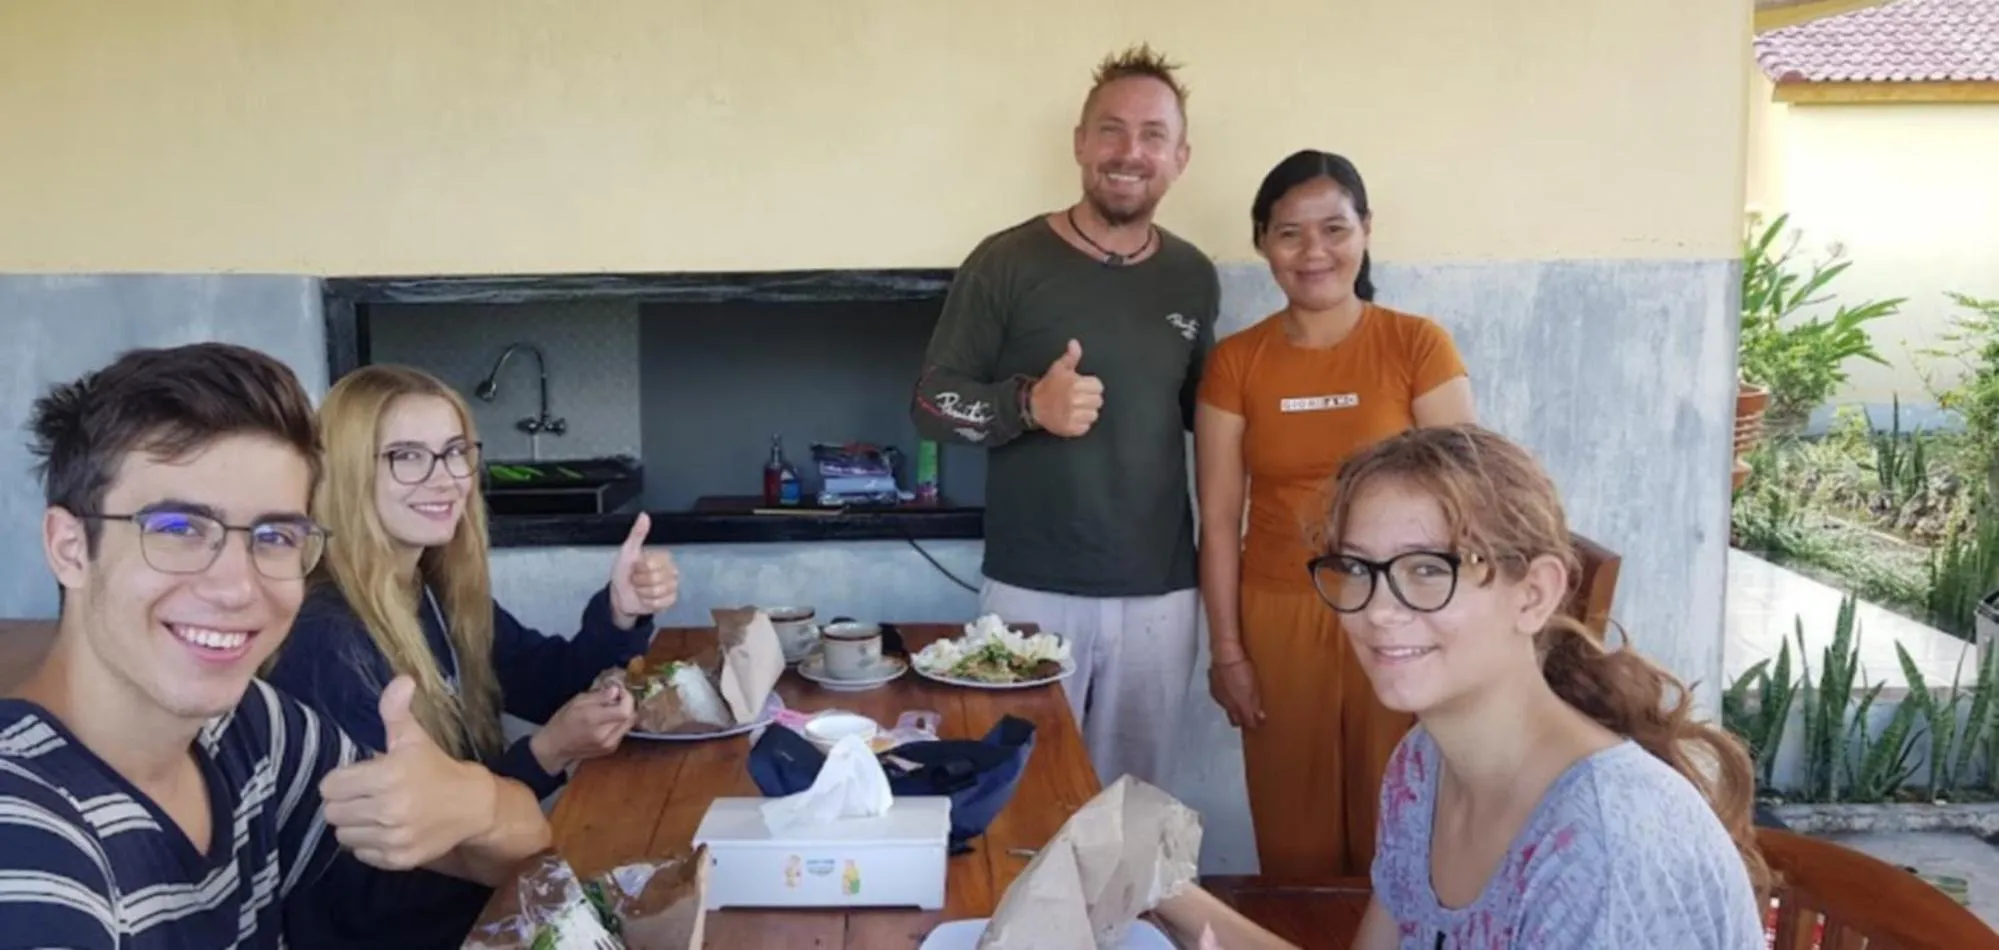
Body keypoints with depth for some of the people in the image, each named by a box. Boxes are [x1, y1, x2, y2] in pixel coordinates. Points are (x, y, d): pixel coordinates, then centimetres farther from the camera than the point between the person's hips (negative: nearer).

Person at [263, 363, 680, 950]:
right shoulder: (322, 643, -22)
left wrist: (618, 613, -8)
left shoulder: (441, 592, 2)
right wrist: (545, 756, -28)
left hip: (478, 891, 7)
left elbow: (549, 684, 11)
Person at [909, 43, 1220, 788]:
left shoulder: (1193, 277, 6)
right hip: (1032, 589, -3)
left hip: (1159, 592, 3)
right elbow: (932, 402, -5)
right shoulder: (1007, 262, -7)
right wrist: (1030, 404, -23)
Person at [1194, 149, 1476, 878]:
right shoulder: (1235, 363, 0)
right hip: (1278, 621, 2)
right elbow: (1218, 520, 1)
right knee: (1293, 838, 10)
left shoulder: (1419, 345, -5)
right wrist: (1225, 650, -1)